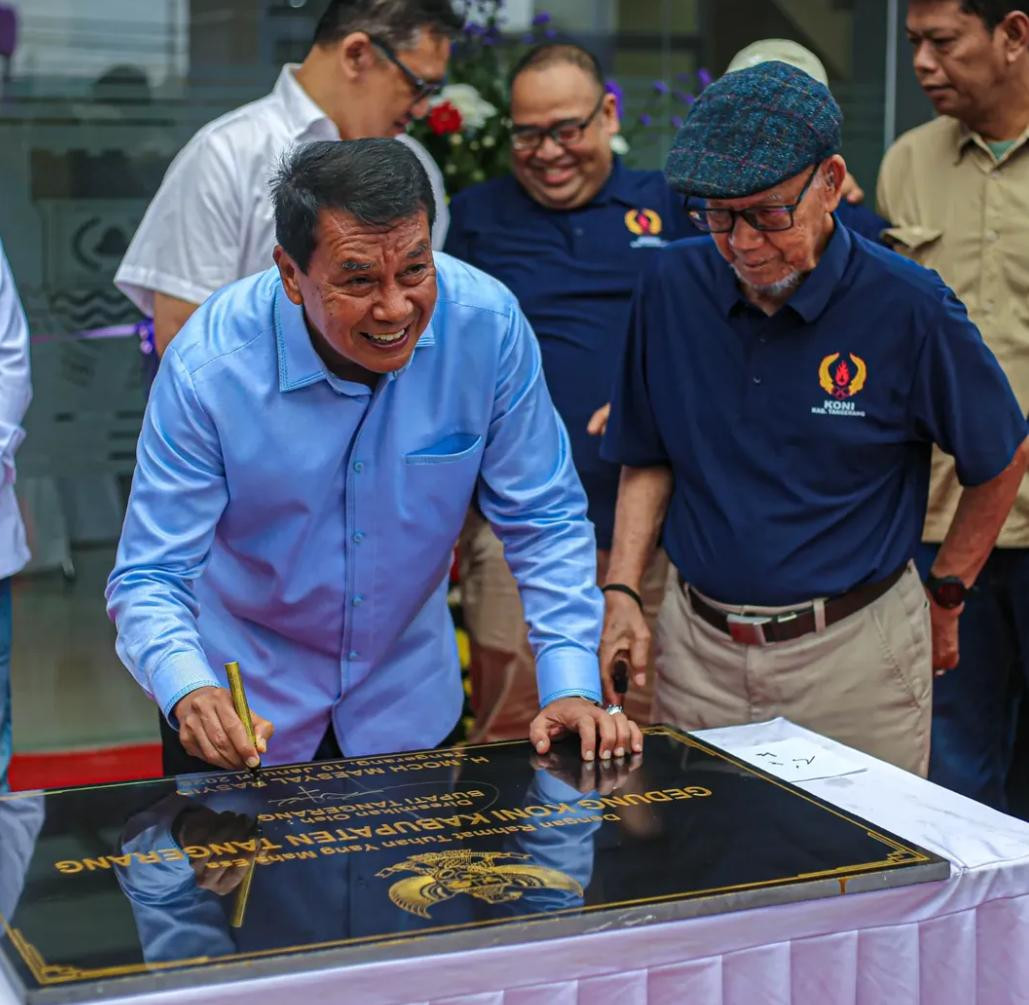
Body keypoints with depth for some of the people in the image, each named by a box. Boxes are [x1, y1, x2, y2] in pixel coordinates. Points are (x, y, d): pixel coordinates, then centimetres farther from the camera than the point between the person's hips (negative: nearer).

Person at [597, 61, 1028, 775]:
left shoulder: (906, 307, -11)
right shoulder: (675, 286, -1)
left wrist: (944, 602, 8)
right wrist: (622, 592, 0)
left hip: (853, 658, -3)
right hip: (699, 648, 3)